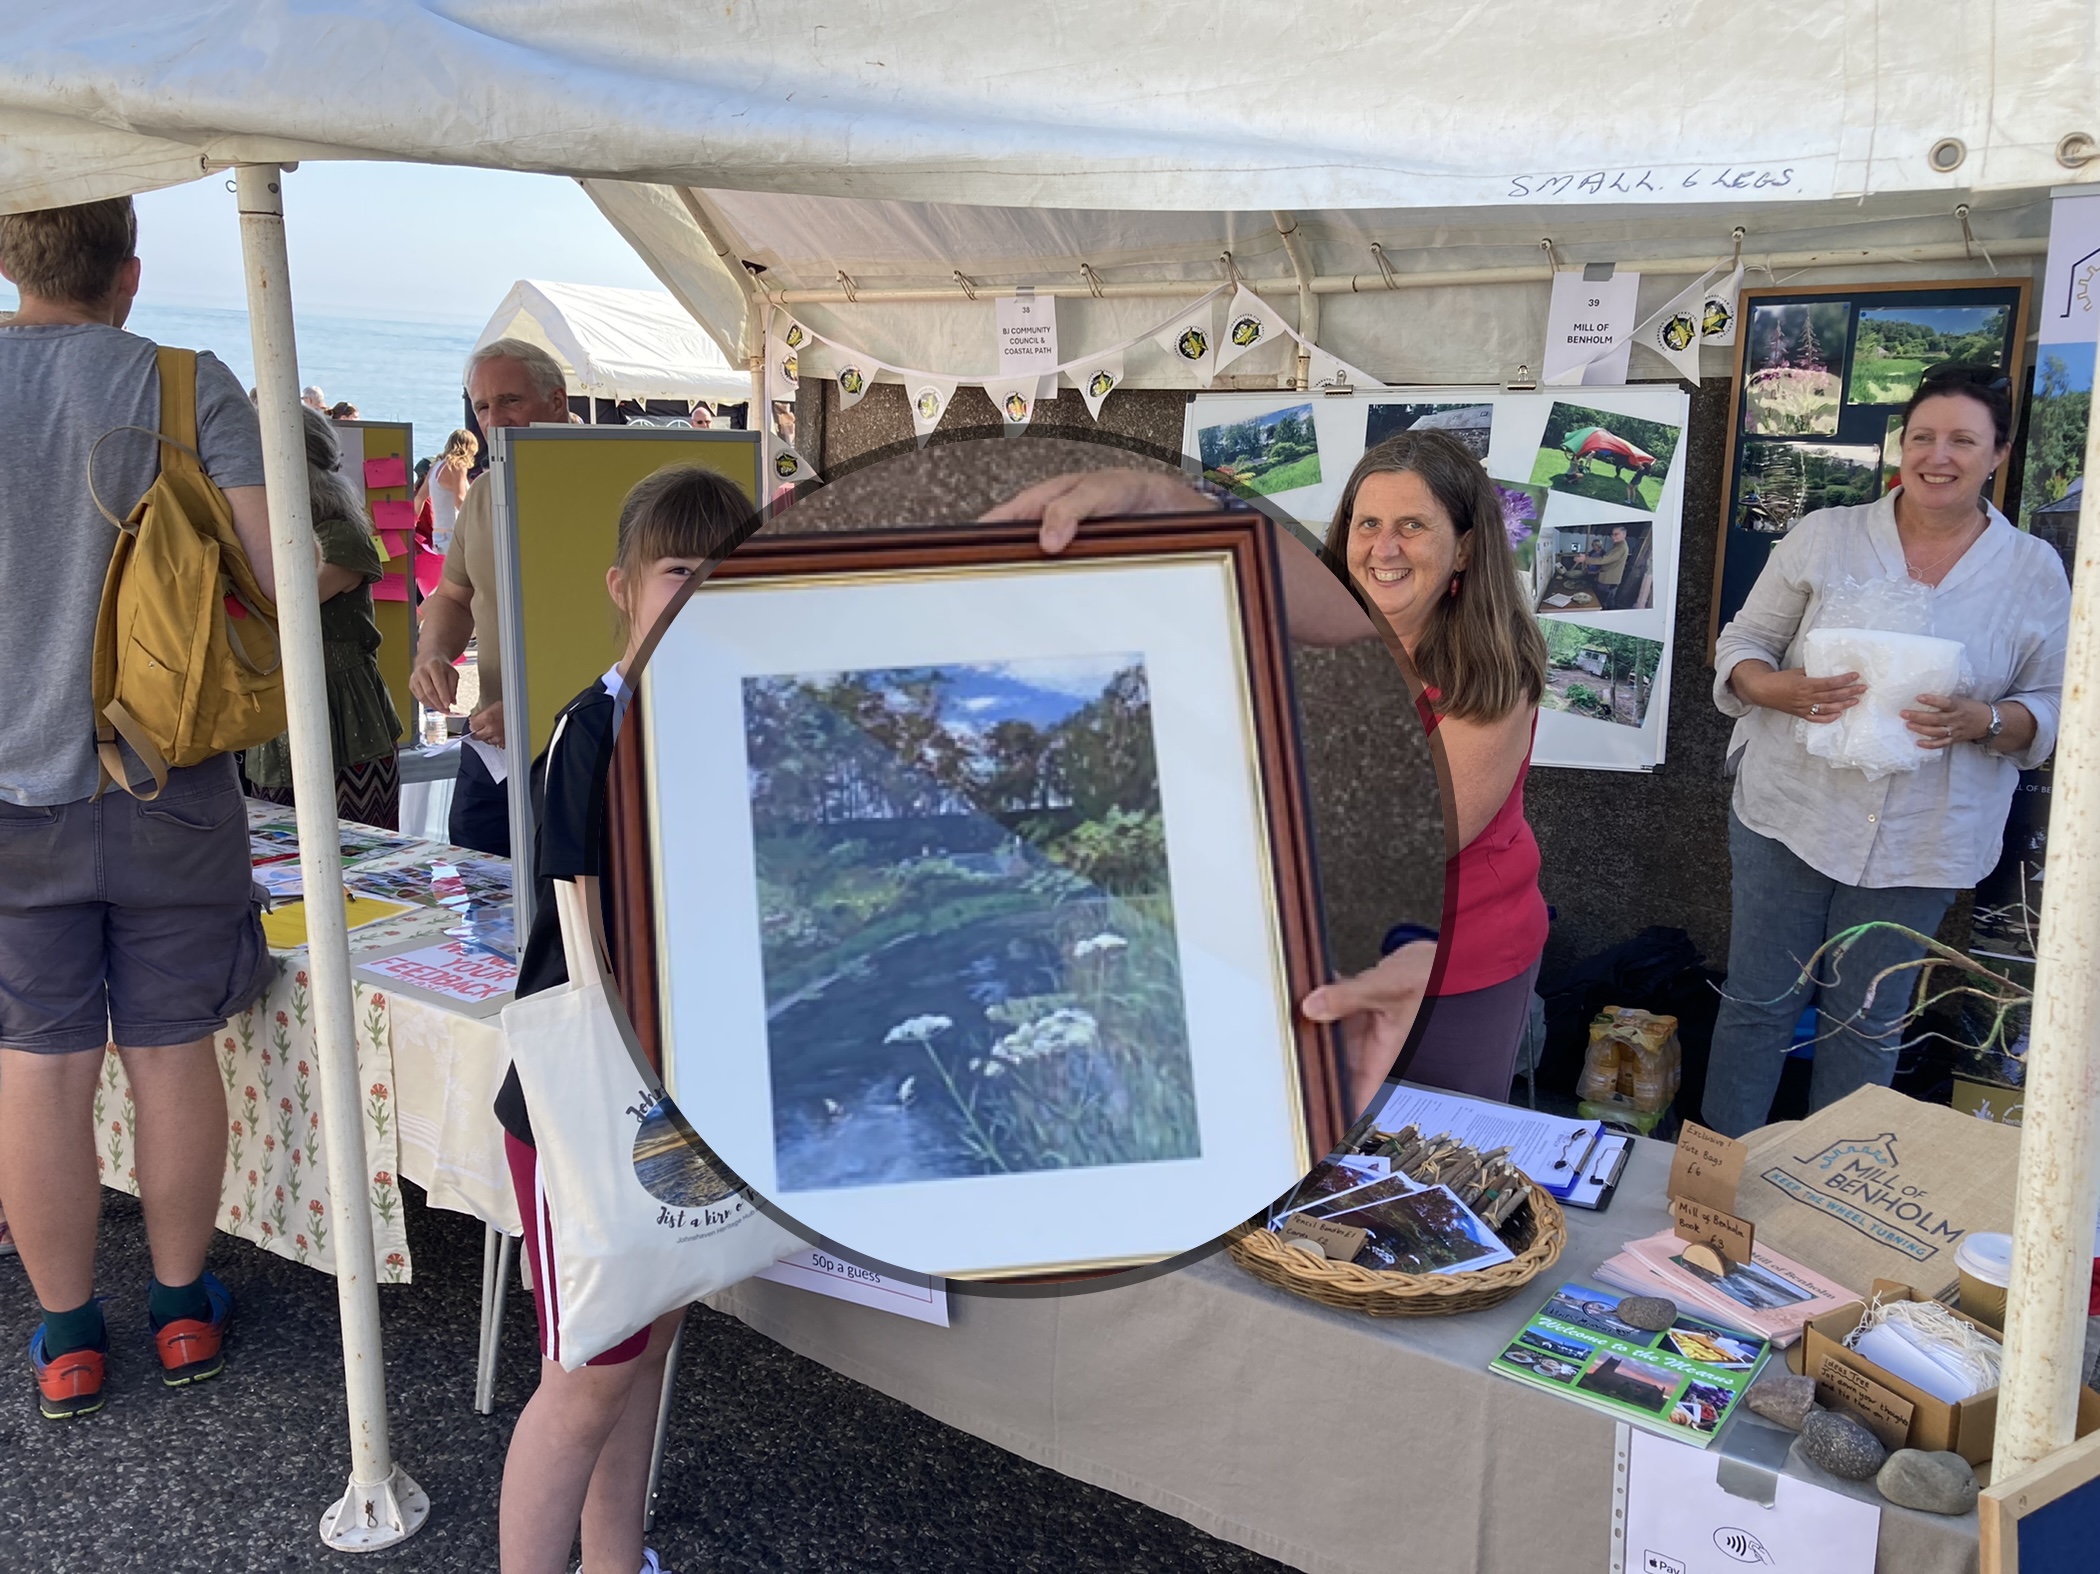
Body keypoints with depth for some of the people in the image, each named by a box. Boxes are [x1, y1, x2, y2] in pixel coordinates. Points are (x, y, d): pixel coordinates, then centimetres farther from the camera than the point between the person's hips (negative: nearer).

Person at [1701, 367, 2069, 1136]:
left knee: (1868, 1027, 11)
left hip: (1919, 842, 1)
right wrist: (1783, 690, -20)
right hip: (1790, 813, 0)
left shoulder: (2035, 571, 2)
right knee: (1757, 1006, 8)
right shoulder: (1824, 534, -1)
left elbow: (2053, 708, 5)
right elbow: (1741, 644, 2)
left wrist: (1982, 722, -17)